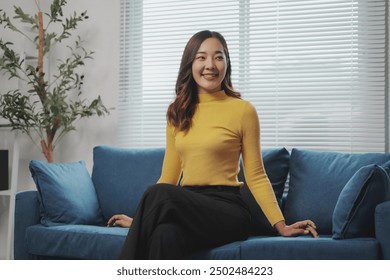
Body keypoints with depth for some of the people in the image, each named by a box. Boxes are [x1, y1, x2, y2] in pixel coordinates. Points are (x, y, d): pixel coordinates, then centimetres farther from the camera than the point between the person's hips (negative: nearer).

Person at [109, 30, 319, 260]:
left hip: (227, 209, -3)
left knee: (161, 196, -33)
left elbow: (256, 177, 3)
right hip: (185, 205, 3)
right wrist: (143, 219, 19)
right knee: (165, 234, -37)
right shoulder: (177, 113, 16)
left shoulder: (243, 110, 2)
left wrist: (281, 226, -5)